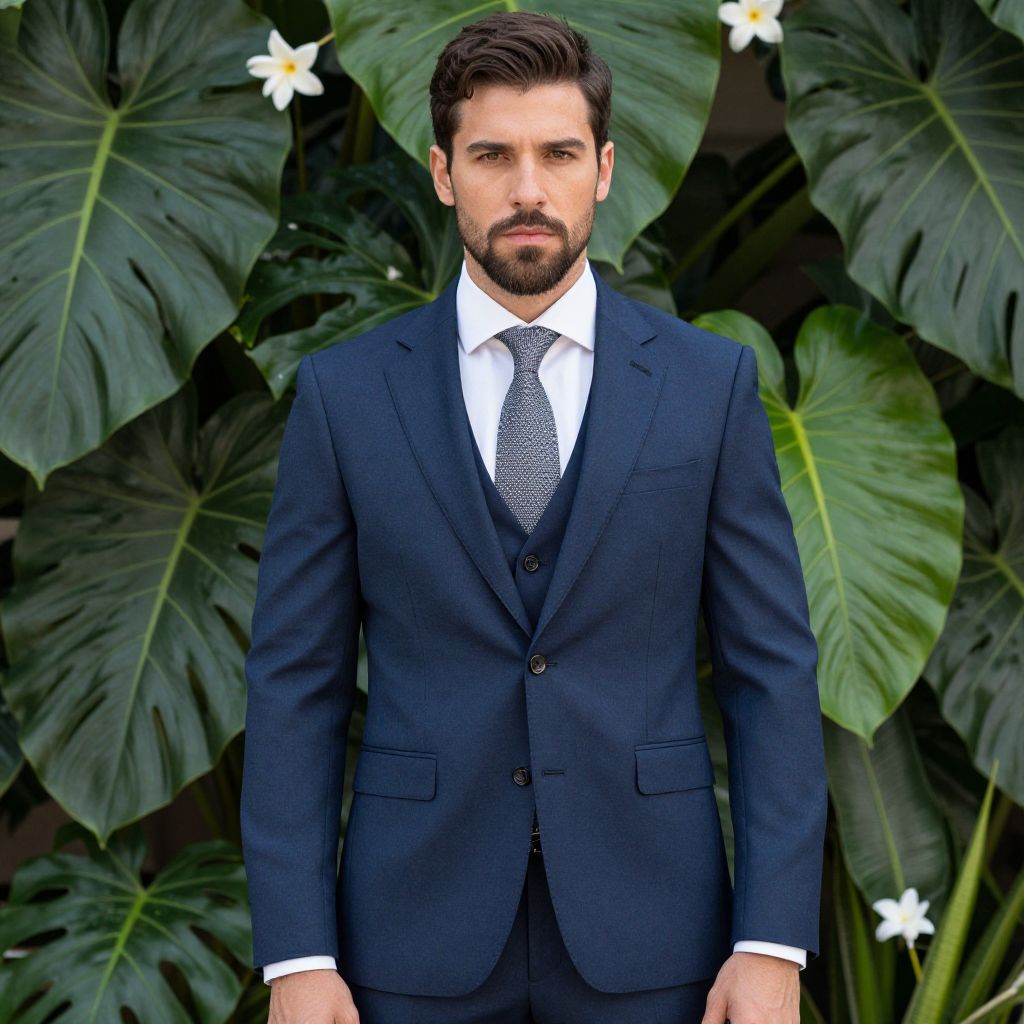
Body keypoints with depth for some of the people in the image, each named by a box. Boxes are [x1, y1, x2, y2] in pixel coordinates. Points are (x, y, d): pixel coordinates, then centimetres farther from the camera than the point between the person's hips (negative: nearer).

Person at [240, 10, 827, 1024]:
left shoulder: (711, 383, 1)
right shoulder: (344, 392, 1)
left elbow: (772, 668, 0)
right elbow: (295, 683, 1)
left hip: (644, 938, 0)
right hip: (419, 941, 0)